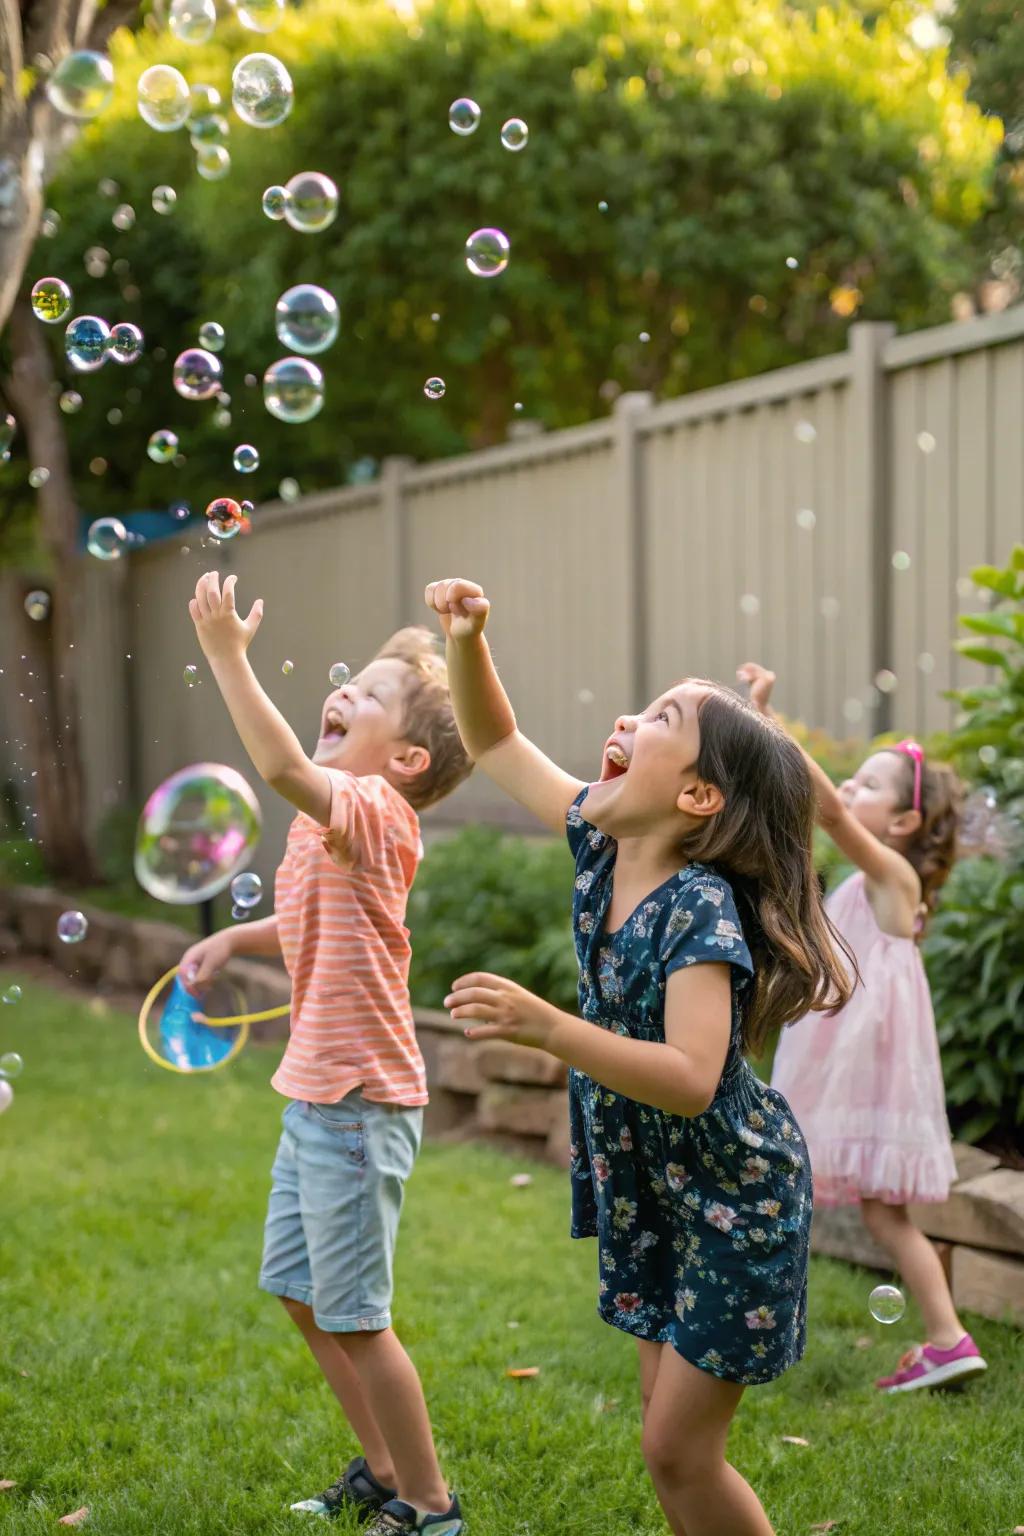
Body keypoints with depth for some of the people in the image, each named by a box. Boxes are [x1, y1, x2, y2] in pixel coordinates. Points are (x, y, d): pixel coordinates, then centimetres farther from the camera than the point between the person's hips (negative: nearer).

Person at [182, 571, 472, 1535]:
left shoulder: (371, 811, -19)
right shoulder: (339, 819, 10)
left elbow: (282, 768, -40)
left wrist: (226, 652, -34)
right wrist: (234, 939, 13)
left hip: (360, 1103, -10)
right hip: (317, 1095, 10)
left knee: (353, 1317, 1)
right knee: (299, 1293, 20)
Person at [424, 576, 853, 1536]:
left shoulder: (701, 908, -28)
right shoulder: (601, 842, -6)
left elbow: (692, 1079, -38)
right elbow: (494, 744, 4)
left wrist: (545, 1027, -46)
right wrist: (466, 642, -12)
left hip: (734, 1200, -7)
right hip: (646, 1190, 8)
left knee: (679, 1451, 0)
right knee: (669, 1426, 16)